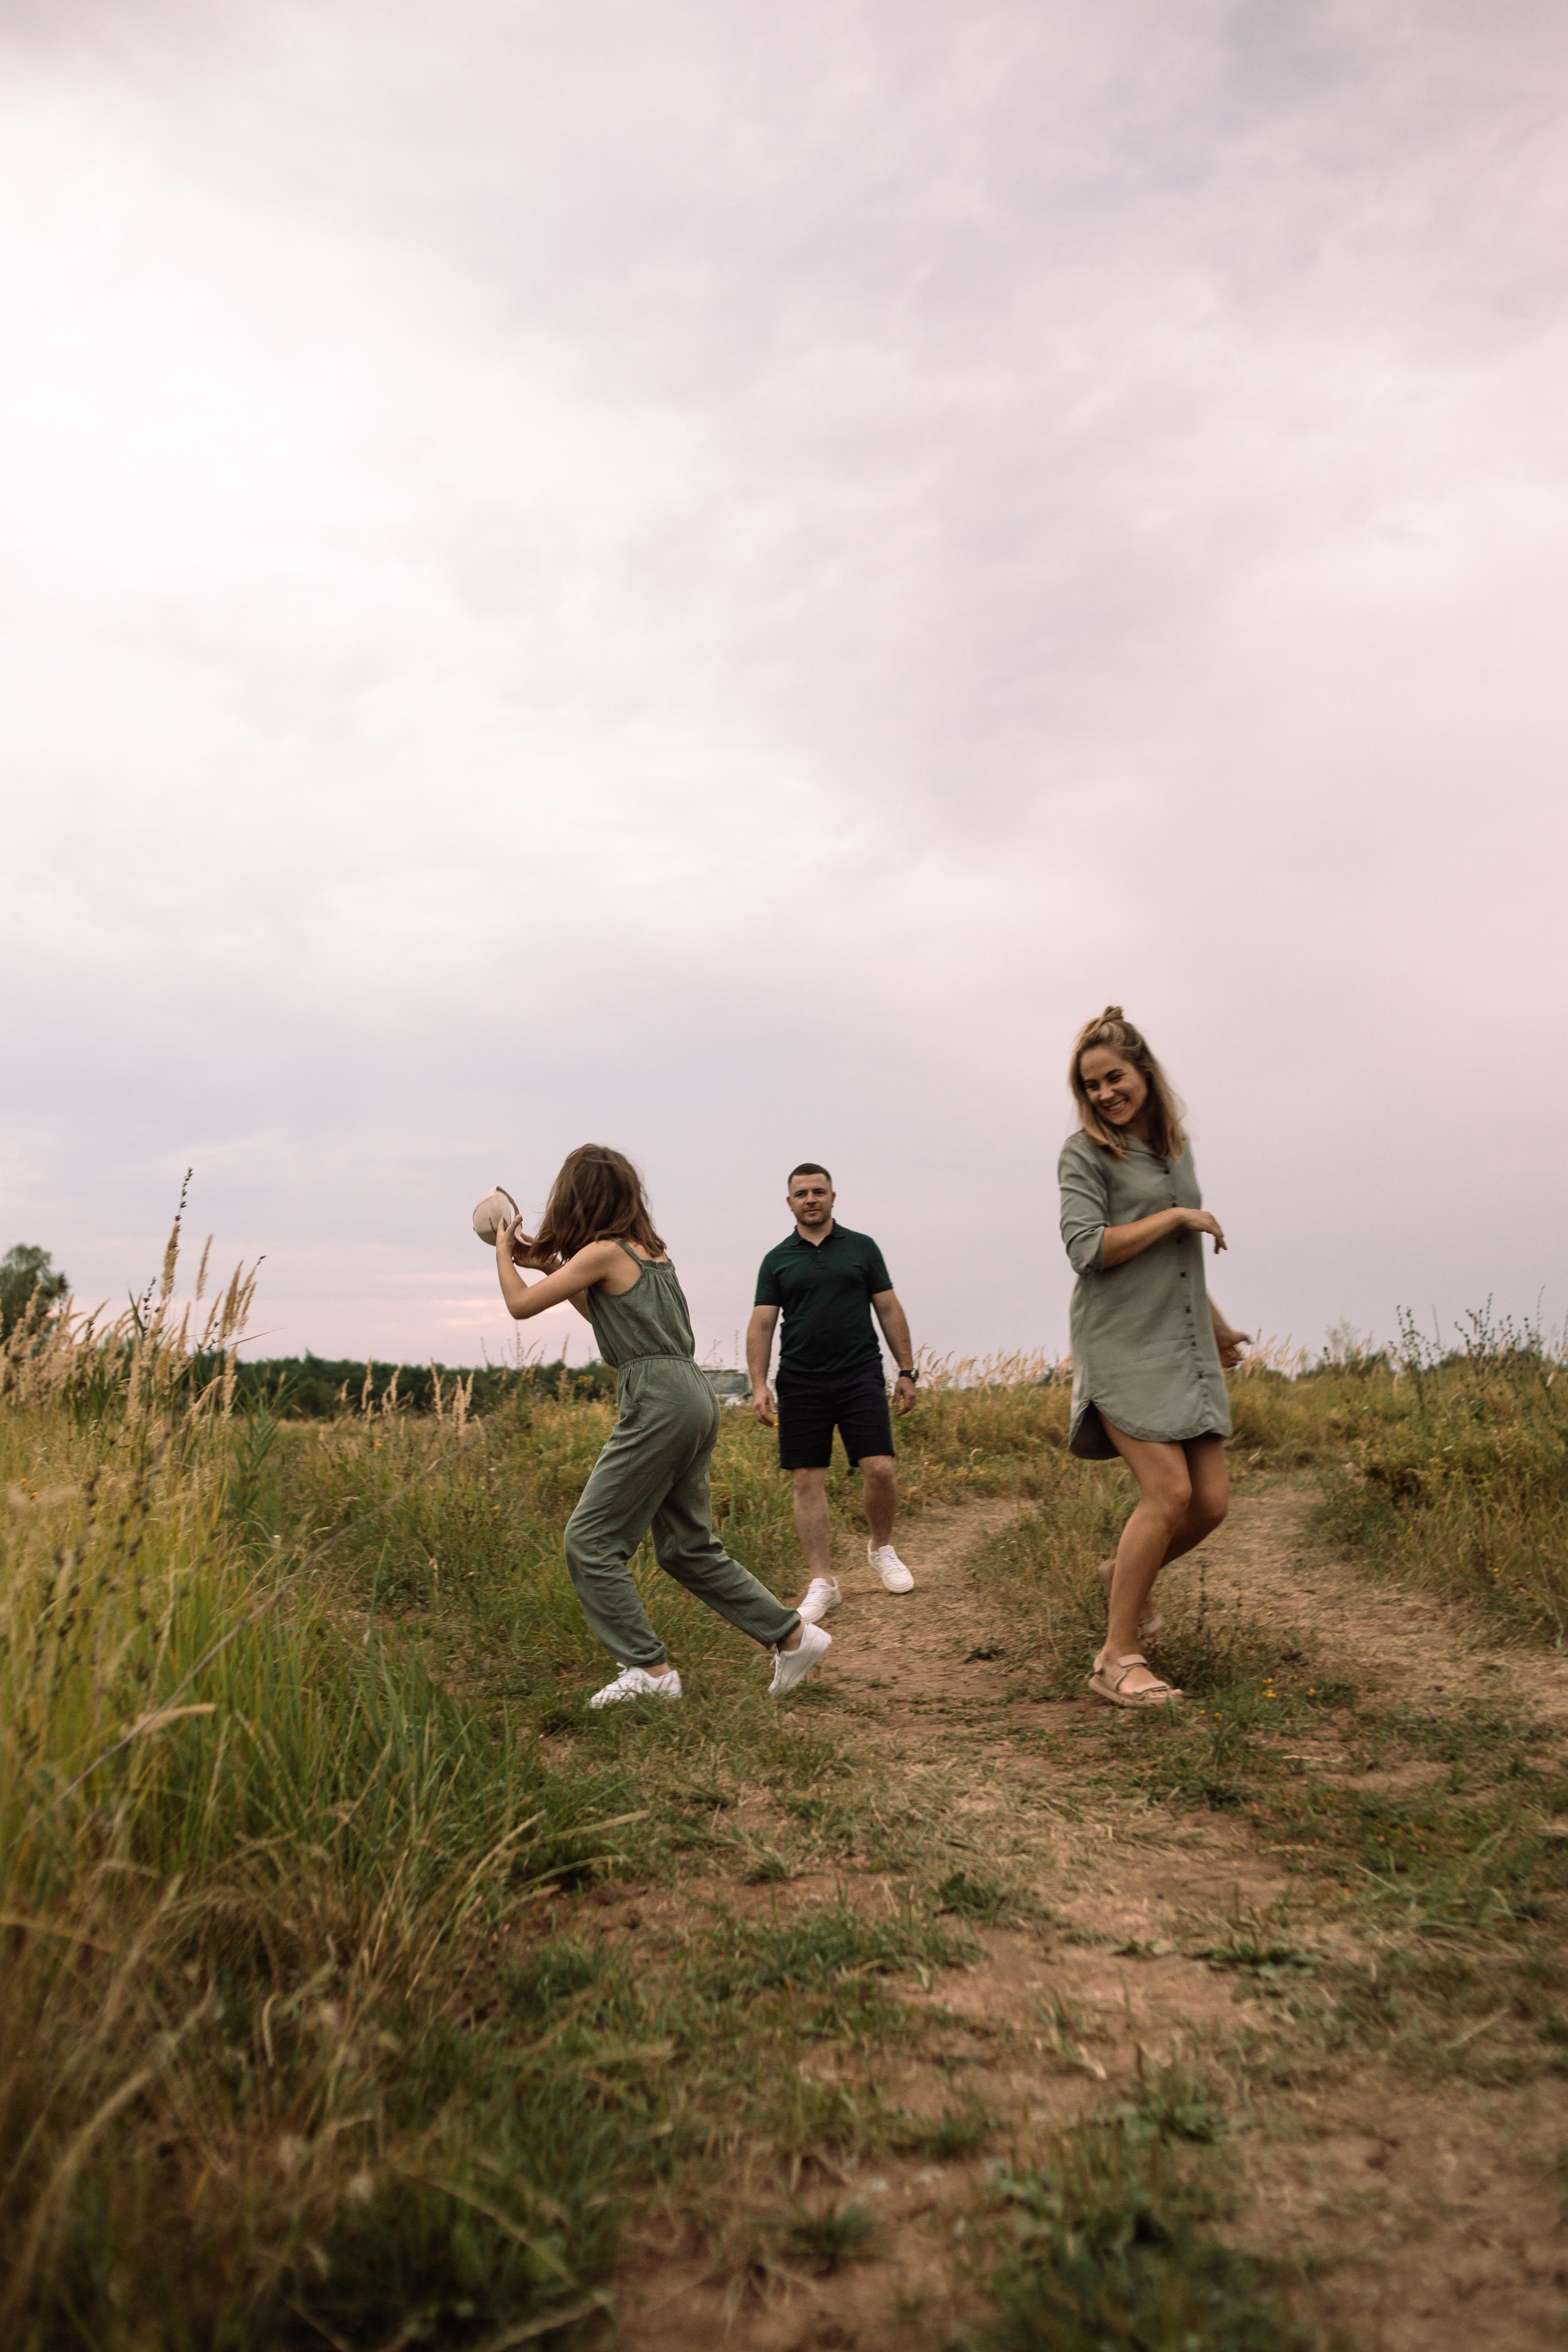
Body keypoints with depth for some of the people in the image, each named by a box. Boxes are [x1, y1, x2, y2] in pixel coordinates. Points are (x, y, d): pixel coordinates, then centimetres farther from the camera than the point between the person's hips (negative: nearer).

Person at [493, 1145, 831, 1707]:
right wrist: (546, 1263, 28)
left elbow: (521, 1304, -3)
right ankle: (793, 1636, 18)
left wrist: (503, 1249, 14)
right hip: (692, 1397, 9)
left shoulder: (603, 1252, -9)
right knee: (687, 1548, 15)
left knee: (590, 1541, -1)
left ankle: (650, 1669, -2)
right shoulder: (647, 1248, 16)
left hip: (658, 1402, -9)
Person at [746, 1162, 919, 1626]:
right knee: (807, 1482, -1)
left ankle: (882, 1549, 19)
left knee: (880, 1469, -9)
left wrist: (906, 1370, 4)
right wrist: (759, 1385, -6)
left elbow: (889, 1310, 9)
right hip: (801, 1384, 1)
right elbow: (761, 1325, 5)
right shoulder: (777, 1260, 8)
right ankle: (822, 1584, 7)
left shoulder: (861, 1247, 7)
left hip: (860, 1377, -1)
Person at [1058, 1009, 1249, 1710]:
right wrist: (1175, 1216, -9)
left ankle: (1127, 1575, 29)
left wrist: (1216, 1324, 32)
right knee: (1169, 1492, -16)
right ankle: (1117, 1659, -4)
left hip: (1185, 1348, 6)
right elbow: (1087, 1248, -15)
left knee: (1211, 1501, 0)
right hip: (1123, 1345, -6)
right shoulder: (1086, 1152, -3)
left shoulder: (1176, 1145, 16)